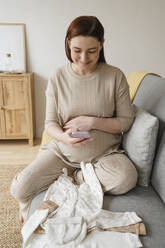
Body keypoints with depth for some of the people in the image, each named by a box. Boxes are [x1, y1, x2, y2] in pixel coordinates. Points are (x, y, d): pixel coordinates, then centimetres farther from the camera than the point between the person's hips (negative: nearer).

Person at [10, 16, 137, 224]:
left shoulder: (115, 76, -6)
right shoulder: (58, 78, -4)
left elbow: (126, 121, -4)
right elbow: (50, 123, -1)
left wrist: (92, 122, -19)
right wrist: (64, 137, -24)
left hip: (104, 153, 0)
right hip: (62, 151, 1)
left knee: (126, 179, -31)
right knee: (19, 189, -16)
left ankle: (70, 176, -5)